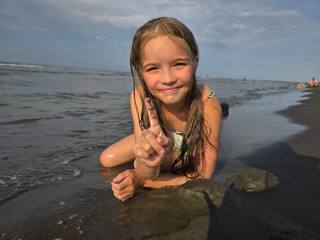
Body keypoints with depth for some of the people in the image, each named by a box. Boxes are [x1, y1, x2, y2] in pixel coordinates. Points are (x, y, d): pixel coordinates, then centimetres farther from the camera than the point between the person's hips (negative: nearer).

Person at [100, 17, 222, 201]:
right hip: (162, 142, 2)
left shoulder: (208, 104, -40)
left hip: (192, 148, -2)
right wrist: (146, 162, -58)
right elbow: (146, 174, -33)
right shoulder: (140, 97, -34)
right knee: (106, 160, 0)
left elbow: (203, 176, -31)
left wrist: (141, 181, -34)